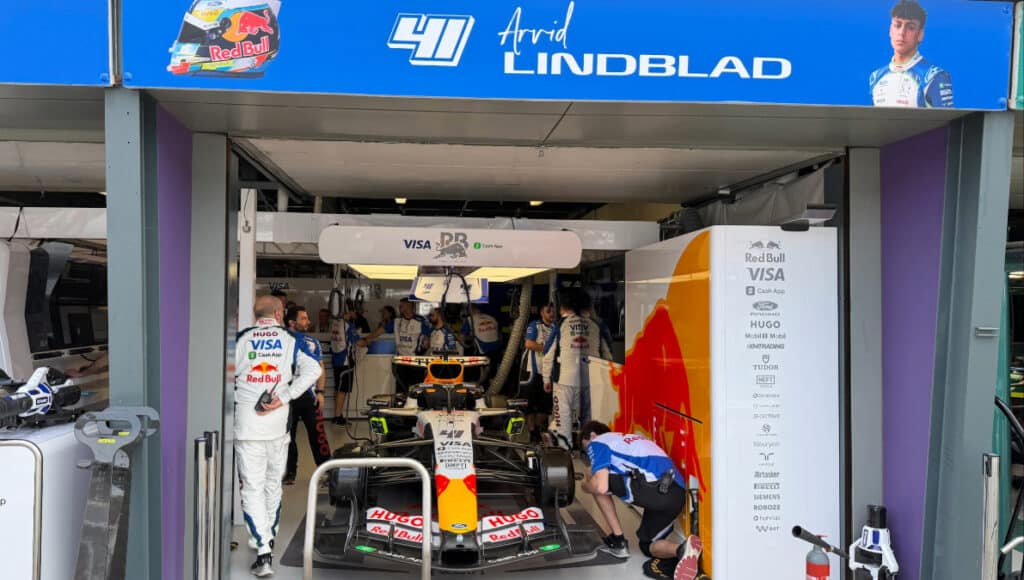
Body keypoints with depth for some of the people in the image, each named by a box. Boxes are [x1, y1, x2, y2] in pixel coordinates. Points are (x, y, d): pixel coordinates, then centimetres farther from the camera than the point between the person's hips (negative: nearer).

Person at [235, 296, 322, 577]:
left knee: (252, 488, 2)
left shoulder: (240, 339, 3)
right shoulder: (292, 339, 4)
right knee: (273, 483, 20)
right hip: (278, 425, 1)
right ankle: (267, 536, 36)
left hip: (245, 425, -1)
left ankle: (264, 551, -6)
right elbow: (313, 370, -10)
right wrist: (283, 398, -10)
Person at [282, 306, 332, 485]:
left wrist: (320, 392, 4)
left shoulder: (313, 342, 12)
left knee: (317, 433, -2)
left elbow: (320, 369, 14)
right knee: (287, 435, 8)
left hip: (309, 396, 2)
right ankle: (289, 472, 20)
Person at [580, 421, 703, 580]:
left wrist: (586, 486, 20)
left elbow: (601, 487, -1)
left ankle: (618, 542, 15)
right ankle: (682, 550, -6)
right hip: (678, 495, 8)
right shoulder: (630, 439, 35)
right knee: (647, 545, 25)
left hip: (653, 488, -8)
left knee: (597, 484, 15)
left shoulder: (598, 443, 11)